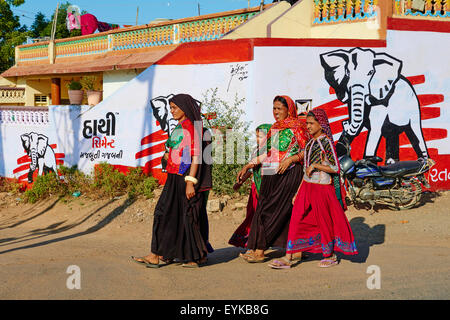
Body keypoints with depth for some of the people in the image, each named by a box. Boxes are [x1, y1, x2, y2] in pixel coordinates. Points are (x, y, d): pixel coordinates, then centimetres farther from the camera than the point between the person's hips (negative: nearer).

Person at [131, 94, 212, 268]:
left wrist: (190, 182, -22)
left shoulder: (192, 127, -12)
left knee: (189, 216, -3)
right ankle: (156, 255, 11)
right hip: (175, 178, 10)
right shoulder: (179, 127, 16)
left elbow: (196, 156, -18)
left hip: (186, 177, -9)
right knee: (166, 212, 7)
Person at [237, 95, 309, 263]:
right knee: (262, 209, 2)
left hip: (288, 174, -7)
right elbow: (266, 153, 23)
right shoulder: (274, 128, 18)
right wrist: (248, 166, 18)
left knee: (272, 211, -10)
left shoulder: (297, 127, -1)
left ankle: (259, 250, -8)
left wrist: (290, 159, -18)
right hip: (270, 176, 7)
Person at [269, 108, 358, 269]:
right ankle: (290, 257, 3)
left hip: (322, 188, -7)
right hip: (307, 186, 7)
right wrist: (297, 193, 15)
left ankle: (331, 256, 23)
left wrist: (315, 166, -17)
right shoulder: (311, 142, 12)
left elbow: (335, 168, -14)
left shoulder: (326, 142, -10)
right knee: (297, 220, 1)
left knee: (324, 222, 6)